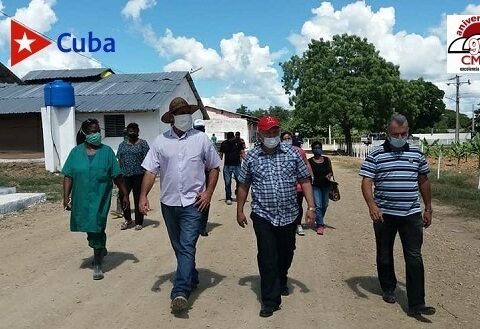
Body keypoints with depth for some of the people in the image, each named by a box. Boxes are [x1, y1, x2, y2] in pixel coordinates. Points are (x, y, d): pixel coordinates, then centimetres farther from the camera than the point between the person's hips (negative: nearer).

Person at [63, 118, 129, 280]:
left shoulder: (107, 151, -2)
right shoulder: (76, 152, 2)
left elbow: (117, 176, -1)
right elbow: (68, 176, 2)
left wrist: (124, 194, -1)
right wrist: (66, 196, -4)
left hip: (100, 198, -3)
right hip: (81, 199, 3)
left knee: (97, 229, -5)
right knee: (89, 229, 17)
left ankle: (97, 264, 8)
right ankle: (101, 249, 43)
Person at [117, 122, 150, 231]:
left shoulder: (143, 143, 3)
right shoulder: (122, 144, 15)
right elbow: (119, 160, 14)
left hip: (138, 175, -3)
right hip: (125, 175, 3)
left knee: (138, 198, 2)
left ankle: (139, 222, 14)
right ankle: (127, 219, 19)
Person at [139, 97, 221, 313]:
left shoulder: (201, 139, -2)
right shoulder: (161, 141, 2)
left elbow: (214, 168, 5)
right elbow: (150, 170, 1)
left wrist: (208, 192, -6)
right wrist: (143, 195, -9)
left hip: (193, 203, -3)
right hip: (169, 203, 3)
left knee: (187, 247, -10)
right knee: (179, 247, 17)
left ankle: (180, 291, -10)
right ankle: (192, 279, 36)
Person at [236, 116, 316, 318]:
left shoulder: (292, 154, 0)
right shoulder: (251, 157, 0)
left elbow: (305, 181, 3)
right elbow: (243, 186, 8)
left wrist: (311, 207, -5)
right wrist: (239, 211, 9)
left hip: (289, 215, 2)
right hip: (263, 216, -2)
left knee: (286, 254, 17)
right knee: (267, 257, -2)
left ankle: (281, 282, 45)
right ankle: (270, 300, 10)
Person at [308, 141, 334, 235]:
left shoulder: (327, 160, 5)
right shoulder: (310, 161, -3)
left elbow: (331, 171, 13)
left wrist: (330, 175, -7)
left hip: (326, 185, 4)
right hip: (316, 186, -4)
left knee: (325, 205, 15)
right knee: (318, 205, -11)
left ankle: (319, 220, 38)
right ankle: (320, 225, -6)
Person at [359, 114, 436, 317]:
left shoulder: (416, 154, 7)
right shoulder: (376, 155, -4)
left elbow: (423, 182, 15)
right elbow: (366, 183, -10)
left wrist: (428, 209, 15)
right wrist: (372, 205, -25)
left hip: (411, 214, 2)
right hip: (384, 214, -2)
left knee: (414, 257, -2)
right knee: (384, 255, 13)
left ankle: (416, 304, 3)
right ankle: (388, 289, 33)